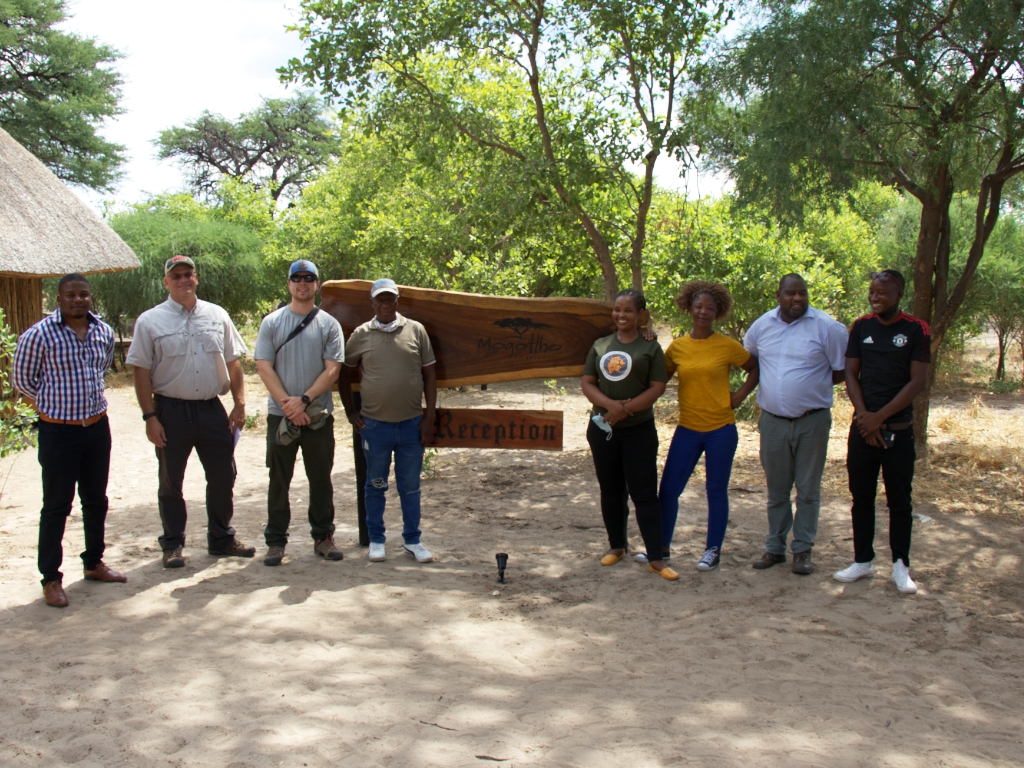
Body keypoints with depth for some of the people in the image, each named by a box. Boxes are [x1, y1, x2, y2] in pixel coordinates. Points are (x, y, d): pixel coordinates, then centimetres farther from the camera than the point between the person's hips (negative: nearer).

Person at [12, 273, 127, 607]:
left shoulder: (105, 332, 2)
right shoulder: (39, 335, -14)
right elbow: (21, 379, -3)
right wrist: (55, 403, 5)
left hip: (97, 426, 5)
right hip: (58, 432, -5)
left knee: (96, 500, 16)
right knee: (56, 506, 2)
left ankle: (94, 563, 32)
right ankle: (51, 579, 11)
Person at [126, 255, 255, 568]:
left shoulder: (217, 316, 6)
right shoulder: (150, 321, -3)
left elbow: (233, 363, 9)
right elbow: (142, 372, -5)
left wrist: (239, 404, 3)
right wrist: (150, 417, -10)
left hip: (212, 408, 3)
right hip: (171, 411, -3)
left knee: (222, 477, 10)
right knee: (171, 483, 8)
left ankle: (221, 538, 26)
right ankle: (172, 545, 22)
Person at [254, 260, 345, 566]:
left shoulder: (329, 324, 4)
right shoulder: (272, 322, 5)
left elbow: (332, 369, -3)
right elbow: (264, 367, -1)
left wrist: (304, 400, -14)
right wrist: (287, 403, -13)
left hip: (319, 414, 0)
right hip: (280, 414, 0)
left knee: (320, 478, 8)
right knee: (278, 480, 5)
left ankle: (323, 536, 18)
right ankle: (275, 541, 12)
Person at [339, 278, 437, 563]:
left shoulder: (416, 330, 1)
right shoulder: (361, 335, 1)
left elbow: (429, 374, 4)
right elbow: (344, 374, 11)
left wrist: (429, 416, 1)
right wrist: (350, 412, 5)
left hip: (411, 424, 1)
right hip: (374, 425, 0)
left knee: (410, 486, 9)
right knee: (375, 485, 10)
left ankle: (412, 540, 21)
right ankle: (376, 540, 22)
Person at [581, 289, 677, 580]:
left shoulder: (650, 348, -1)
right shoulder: (600, 345, 8)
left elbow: (657, 388, -7)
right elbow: (587, 384, 3)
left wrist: (625, 409, -18)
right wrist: (610, 404, -16)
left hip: (639, 430, -3)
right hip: (602, 428, 3)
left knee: (644, 493, -5)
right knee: (610, 491, 12)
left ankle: (656, 559, -3)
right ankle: (617, 546, 28)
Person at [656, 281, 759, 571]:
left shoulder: (727, 346, -4)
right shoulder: (677, 347, 2)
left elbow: (756, 368, 7)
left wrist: (740, 395, -3)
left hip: (721, 429, -2)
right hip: (687, 429, 2)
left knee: (716, 490, 7)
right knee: (668, 489, 2)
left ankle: (713, 550, 20)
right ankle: (661, 547, 18)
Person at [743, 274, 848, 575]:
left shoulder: (828, 327, -9)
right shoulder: (762, 325, 3)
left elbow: (842, 371, -4)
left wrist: (810, 381, -5)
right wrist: (769, 381, 6)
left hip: (812, 421, -3)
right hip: (772, 421, 3)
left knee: (808, 490, 7)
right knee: (776, 490, 14)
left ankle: (803, 550, 18)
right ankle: (774, 547, 25)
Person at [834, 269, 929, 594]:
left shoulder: (916, 330, -4)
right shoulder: (861, 327, 5)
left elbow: (918, 381, -8)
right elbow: (851, 373, 4)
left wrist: (880, 417, -13)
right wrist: (863, 415, -10)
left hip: (898, 430, -3)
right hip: (862, 429, 3)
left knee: (899, 500, 4)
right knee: (861, 497, 9)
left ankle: (900, 566, 12)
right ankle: (863, 561, 19)